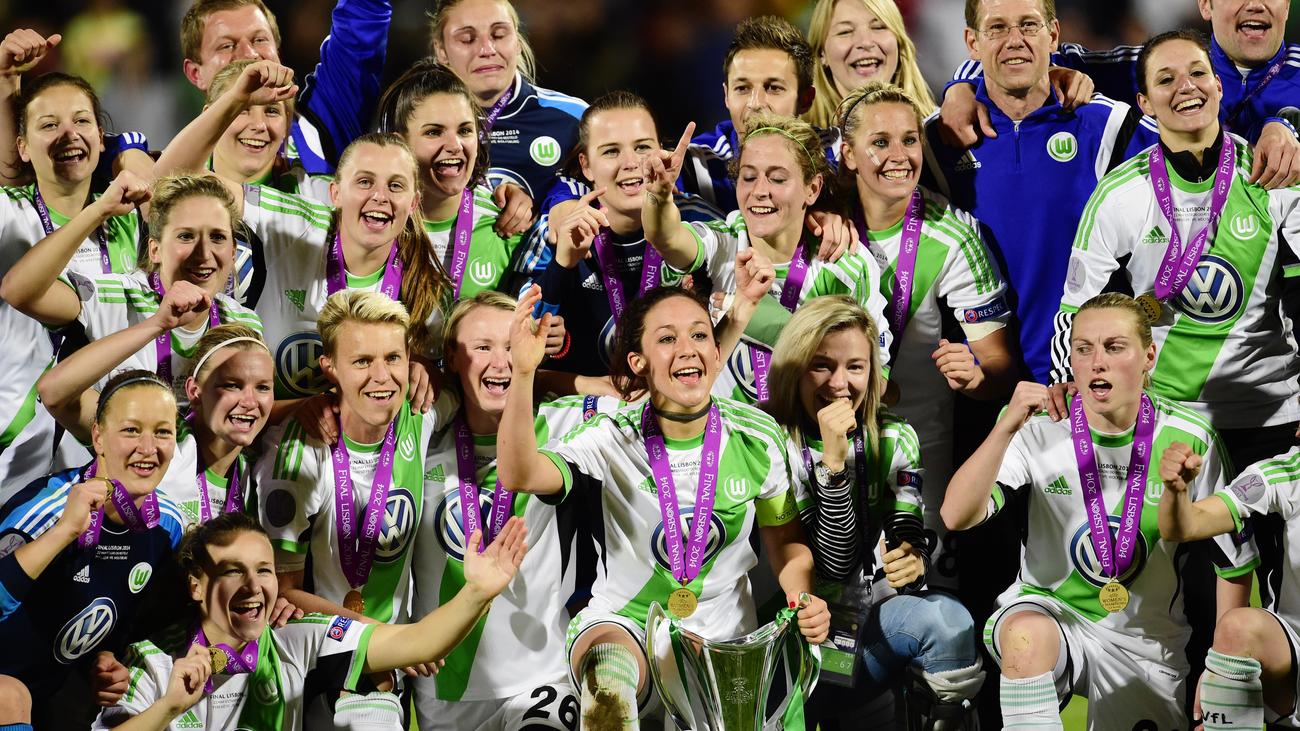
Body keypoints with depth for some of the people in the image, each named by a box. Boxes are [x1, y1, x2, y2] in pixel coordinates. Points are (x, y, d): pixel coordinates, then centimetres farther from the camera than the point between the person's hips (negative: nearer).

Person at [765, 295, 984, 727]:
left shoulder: (893, 440, 6)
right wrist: (833, 460, -25)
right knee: (945, 623, -28)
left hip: (868, 618, 5)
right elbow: (835, 564, -15)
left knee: (949, 618, -27)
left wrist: (914, 562, -27)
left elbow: (911, 541, -2)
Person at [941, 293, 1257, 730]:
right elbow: (957, 517, -23)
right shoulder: (1042, 429, -10)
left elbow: (1235, 565, 4)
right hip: (1048, 609, -2)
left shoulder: (1189, 440, -8)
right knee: (1028, 635, -36)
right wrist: (1007, 428, -35)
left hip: (1146, 642, 2)